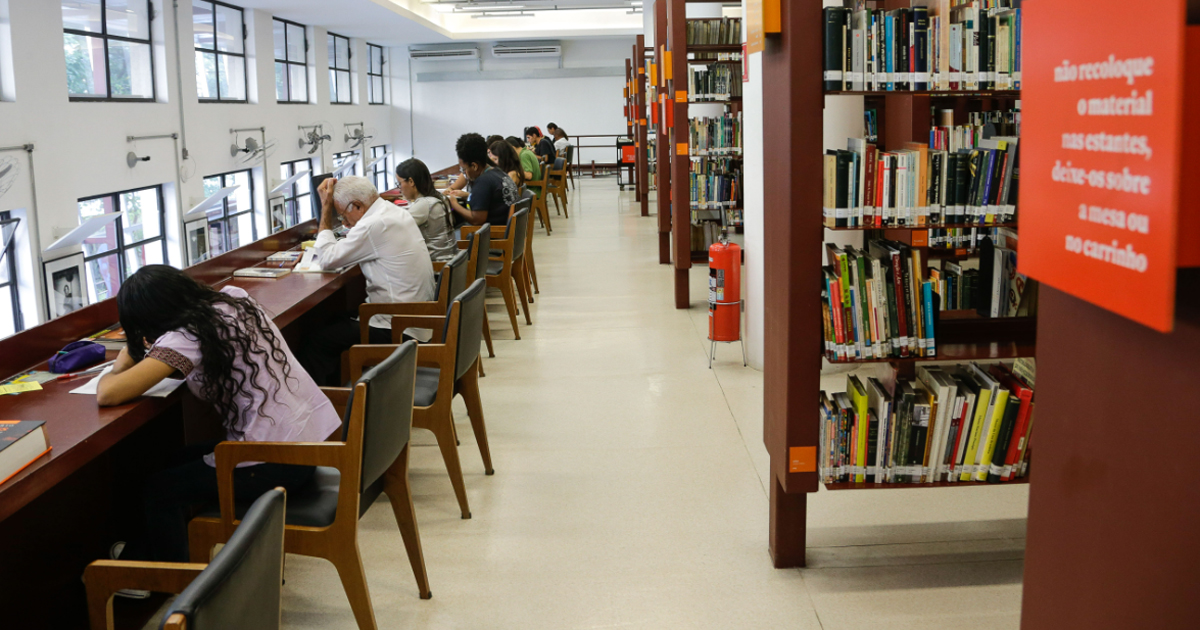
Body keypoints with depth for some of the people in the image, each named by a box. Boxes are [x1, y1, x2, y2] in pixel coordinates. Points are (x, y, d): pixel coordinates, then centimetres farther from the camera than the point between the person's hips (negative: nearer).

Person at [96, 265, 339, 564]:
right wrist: (144, 356, 10)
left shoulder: (185, 338, -17)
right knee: (181, 462, 25)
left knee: (158, 492, 10)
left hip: (275, 464, -9)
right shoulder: (234, 299, 5)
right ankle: (145, 552, 42)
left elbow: (107, 394, -19)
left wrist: (117, 370, 4)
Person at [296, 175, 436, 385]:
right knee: (334, 322, 20)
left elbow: (328, 259, -12)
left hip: (398, 329, -10)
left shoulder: (374, 225, -21)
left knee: (318, 340, -4)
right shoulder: (397, 213, 9)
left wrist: (326, 208, -7)